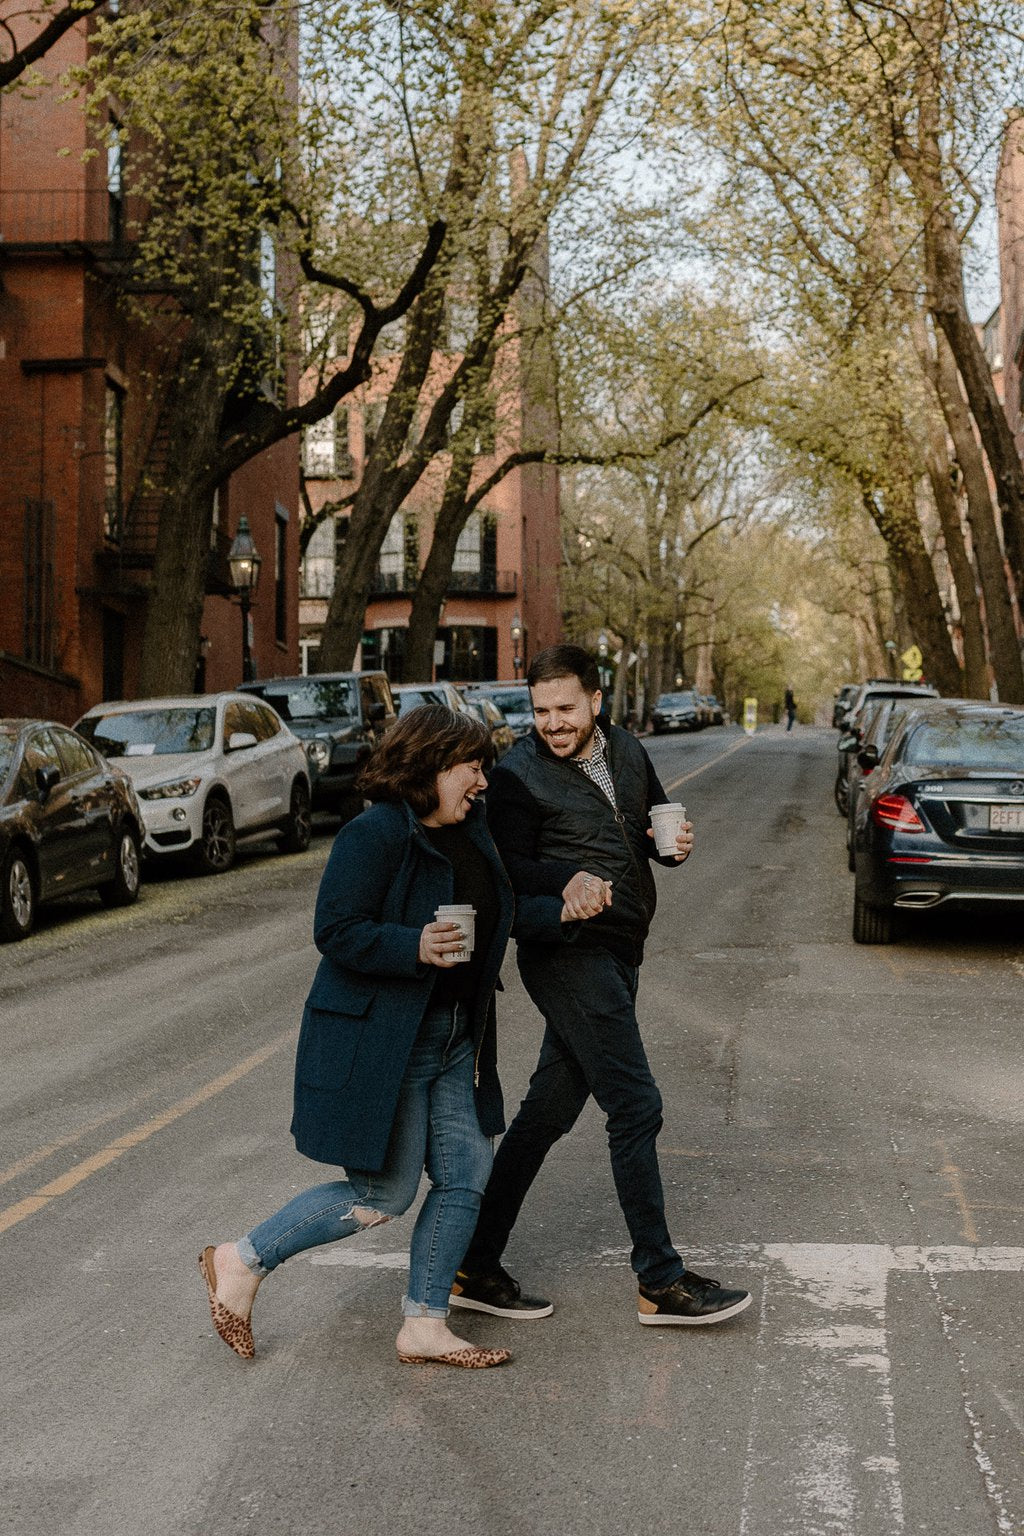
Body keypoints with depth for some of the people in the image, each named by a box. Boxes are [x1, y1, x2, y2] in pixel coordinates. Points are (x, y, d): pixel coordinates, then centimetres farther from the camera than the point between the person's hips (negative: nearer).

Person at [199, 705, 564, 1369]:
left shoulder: (471, 830, 9)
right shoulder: (376, 835, -18)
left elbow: (500, 911, 17)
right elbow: (337, 932, -20)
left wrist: (560, 911, 3)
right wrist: (415, 947, -31)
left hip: (452, 1040, 9)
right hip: (377, 1043, -9)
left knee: (467, 1175, 7)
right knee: (384, 1194, -4)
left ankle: (425, 1324, 19)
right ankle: (241, 1263, 12)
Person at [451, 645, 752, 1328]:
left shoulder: (626, 751, 11)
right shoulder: (519, 773, -10)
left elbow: (656, 821, 22)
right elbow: (508, 871, -12)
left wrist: (675, 843, -1)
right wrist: (568, 880, -31)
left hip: (617, 952, 7)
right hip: (569, 956, -7)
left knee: (549, 1111, 10)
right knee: (636, 1105, -8)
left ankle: (477, 1268, 19)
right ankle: (662, 1283, 3)